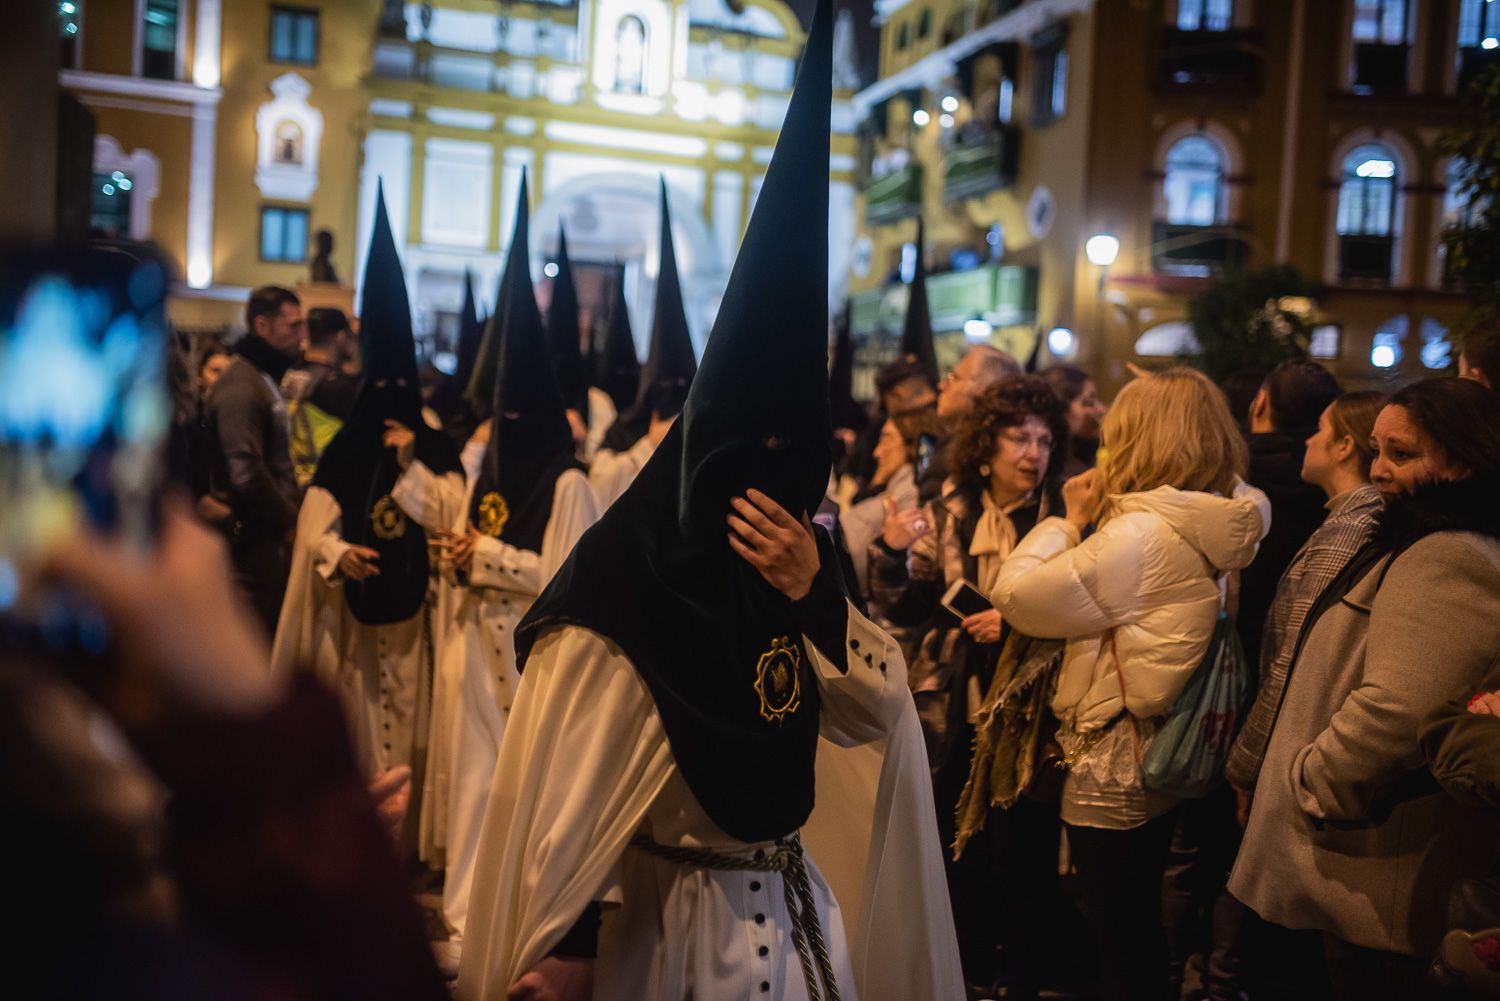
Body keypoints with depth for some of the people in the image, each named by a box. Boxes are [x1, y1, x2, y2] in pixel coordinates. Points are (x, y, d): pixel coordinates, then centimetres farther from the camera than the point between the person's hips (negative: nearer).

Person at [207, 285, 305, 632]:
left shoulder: (266, 379, 16)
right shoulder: (241, 386, -16)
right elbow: (246, 473, -24)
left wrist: (289, 515, 7)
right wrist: (289, 520, -12)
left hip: (271, 535, 10)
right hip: (254, 539, -9)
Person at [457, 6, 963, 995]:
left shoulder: (803, 560, 0)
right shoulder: (628, 577, -18)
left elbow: (880, 716, -5)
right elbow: (569, 788, -17)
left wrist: (810, 596, -18)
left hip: (792, 906, 6)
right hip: (656, 914, -6)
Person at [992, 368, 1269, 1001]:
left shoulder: (1142, 533, -25)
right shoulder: (1211, 527, 3)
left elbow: (1017, 594, -24)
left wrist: (1070, 519, -11)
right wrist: (1091, 521, 4)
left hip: (1116, 768, -9)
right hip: (1170, 758, 9)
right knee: (1146, 938, 24)